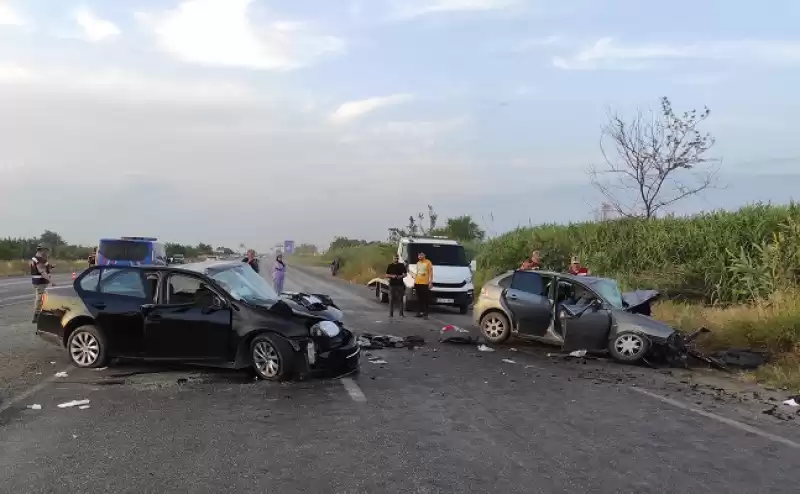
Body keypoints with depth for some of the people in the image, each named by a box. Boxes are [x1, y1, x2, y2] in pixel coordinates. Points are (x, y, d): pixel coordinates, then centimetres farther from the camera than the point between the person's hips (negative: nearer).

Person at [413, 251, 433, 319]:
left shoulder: (428, 262, -3)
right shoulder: (418, 263, 18)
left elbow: (431, 273, -6)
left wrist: (430, 282, -13)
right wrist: (415, 281, 19)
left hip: (425, 283, -7)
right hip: (418, 283, 7)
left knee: (426, 299, -6)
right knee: (419, 299, 9)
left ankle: (425, 313, -5)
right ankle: (421, 312, 15)